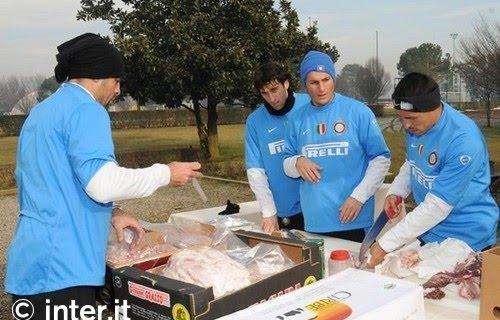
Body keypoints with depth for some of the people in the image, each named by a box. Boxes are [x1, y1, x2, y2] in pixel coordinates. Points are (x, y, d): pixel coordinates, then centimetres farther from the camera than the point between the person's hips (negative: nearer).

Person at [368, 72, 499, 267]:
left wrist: (386, 244, -27)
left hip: (467, 239, -7)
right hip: (427, 234, 7)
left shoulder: (463, 142, -29)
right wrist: (395, 192, -4)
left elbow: (437, 207, -29)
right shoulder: (415, 125, -5)